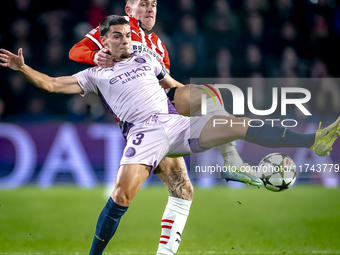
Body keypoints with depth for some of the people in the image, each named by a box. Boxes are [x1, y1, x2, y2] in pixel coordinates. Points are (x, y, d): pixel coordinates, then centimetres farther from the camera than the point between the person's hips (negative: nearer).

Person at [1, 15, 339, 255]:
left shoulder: (146, 60, 26)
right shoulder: (96, 75, 16)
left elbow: (176, 87, 37)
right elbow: (51, 84, 11)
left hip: (177, 123, 3)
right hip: (143, 133, -3)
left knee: (243, 126, -11)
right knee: (120, 197, -25)